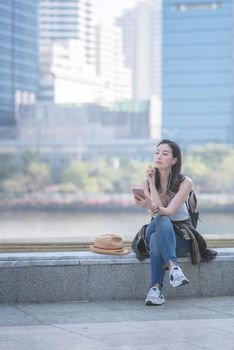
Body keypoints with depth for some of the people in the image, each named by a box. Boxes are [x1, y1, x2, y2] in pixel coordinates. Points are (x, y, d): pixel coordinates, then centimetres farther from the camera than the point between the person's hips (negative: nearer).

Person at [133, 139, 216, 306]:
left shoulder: (185, 182, -9)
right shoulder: (146, 183, 1)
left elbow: (170, 211, -20)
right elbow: (157, 213, -11)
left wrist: (152, 207, -37)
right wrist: (152, 184, -19)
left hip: (181, 236, -2)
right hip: (158, 230, 2)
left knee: (156, 238, -37)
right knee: (161, 221, -36)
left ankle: (156, 288, -46)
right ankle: (173, 266, -54)